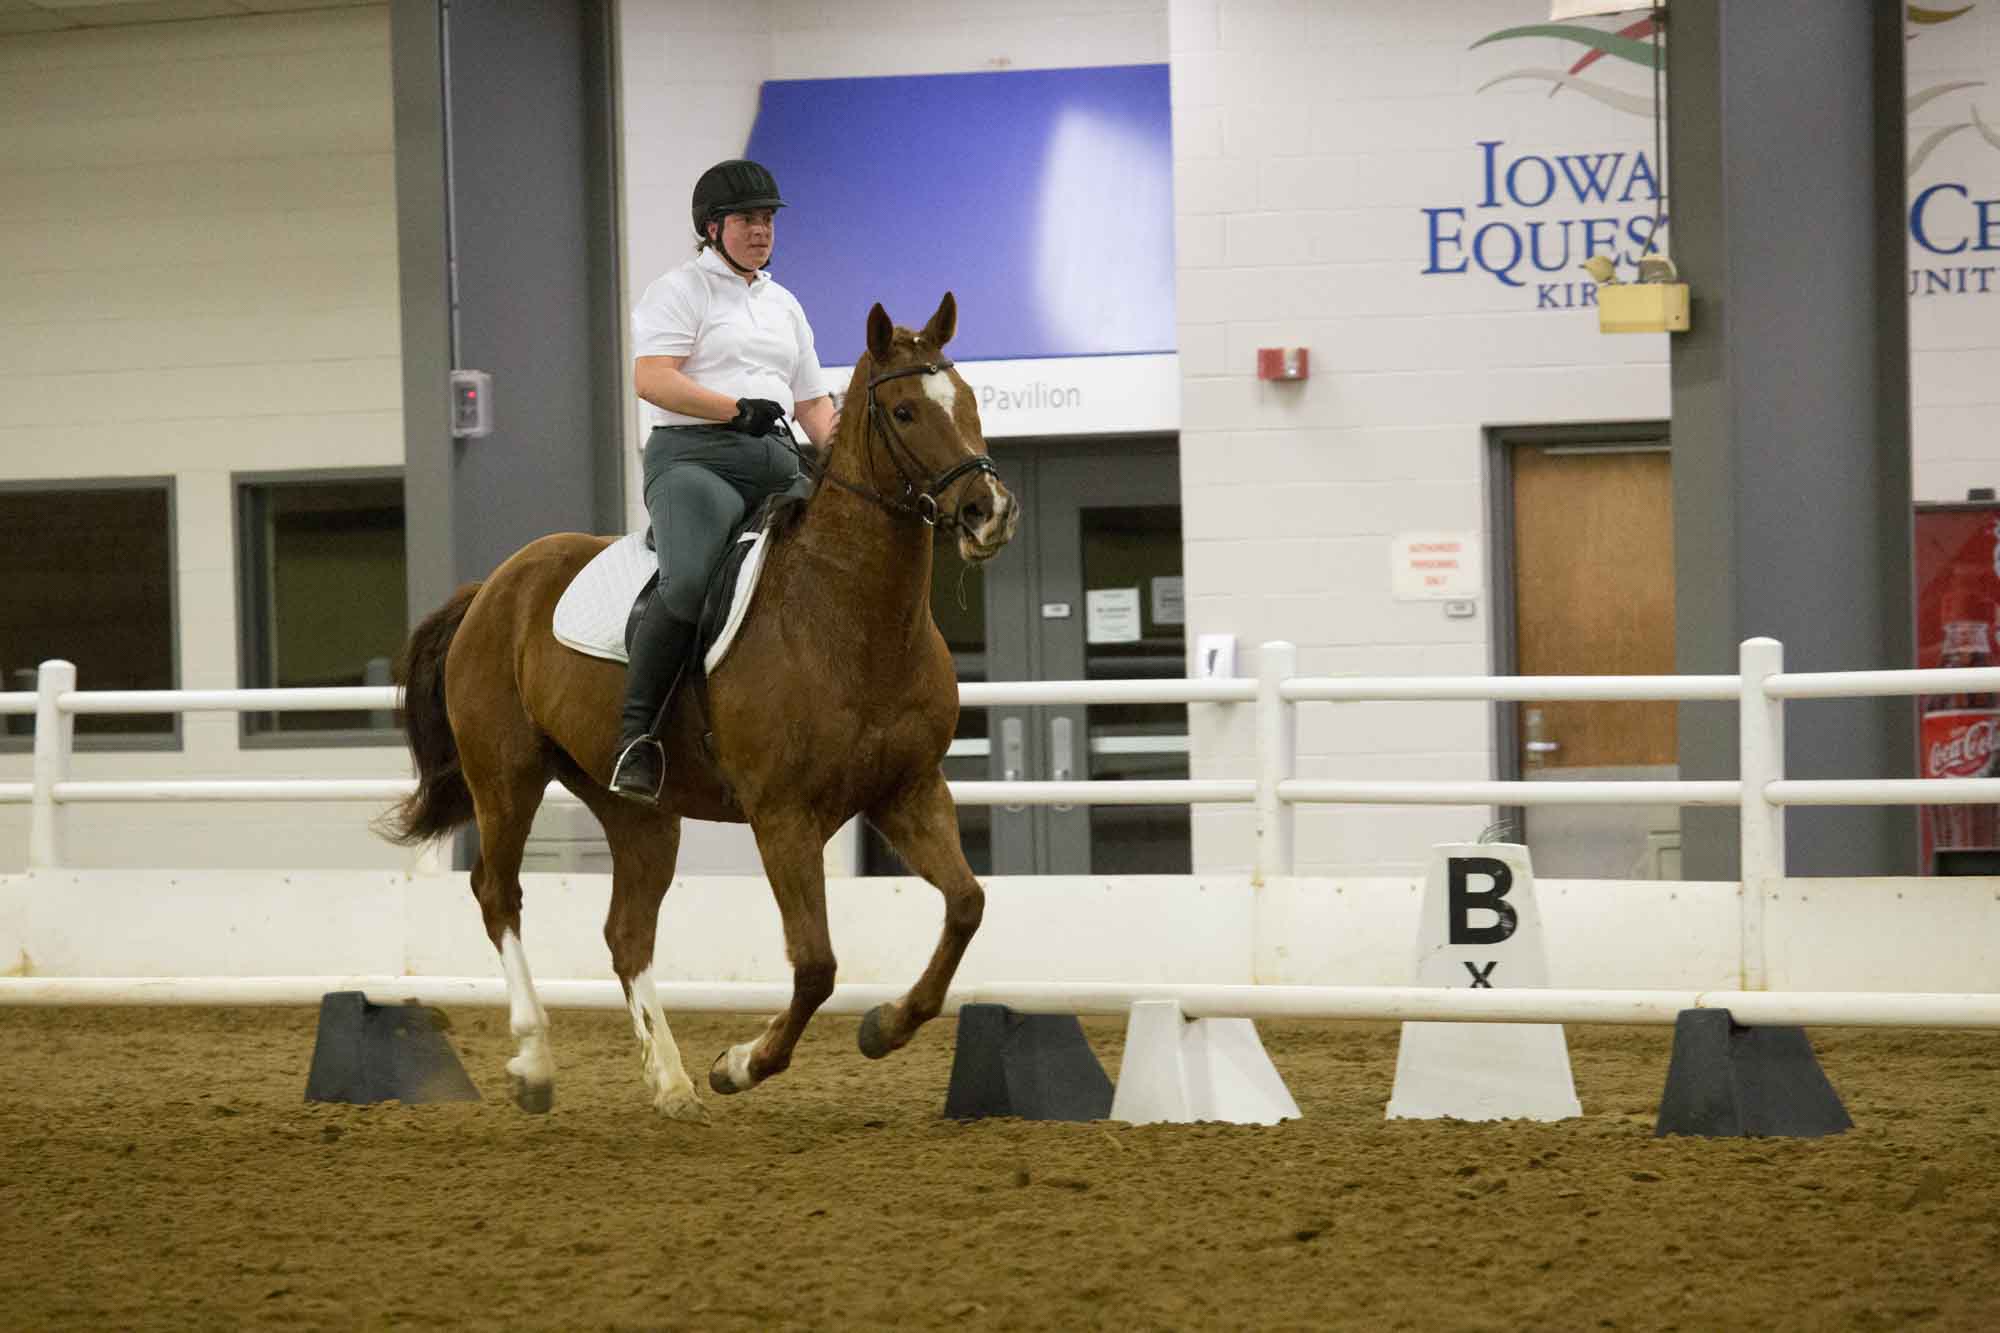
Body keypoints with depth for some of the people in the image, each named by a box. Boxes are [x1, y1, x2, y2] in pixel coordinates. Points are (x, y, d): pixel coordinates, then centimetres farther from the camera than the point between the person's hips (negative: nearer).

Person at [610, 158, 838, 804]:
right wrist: (736, 408, -18)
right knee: (688, 582, -32)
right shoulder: (680, 290, 4)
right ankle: (635, 733, -24)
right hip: (695, 458, -7)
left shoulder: (784, 305, 26)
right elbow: (651, 378, -9)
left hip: (777, 466, 7)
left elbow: (812, 400, 28)